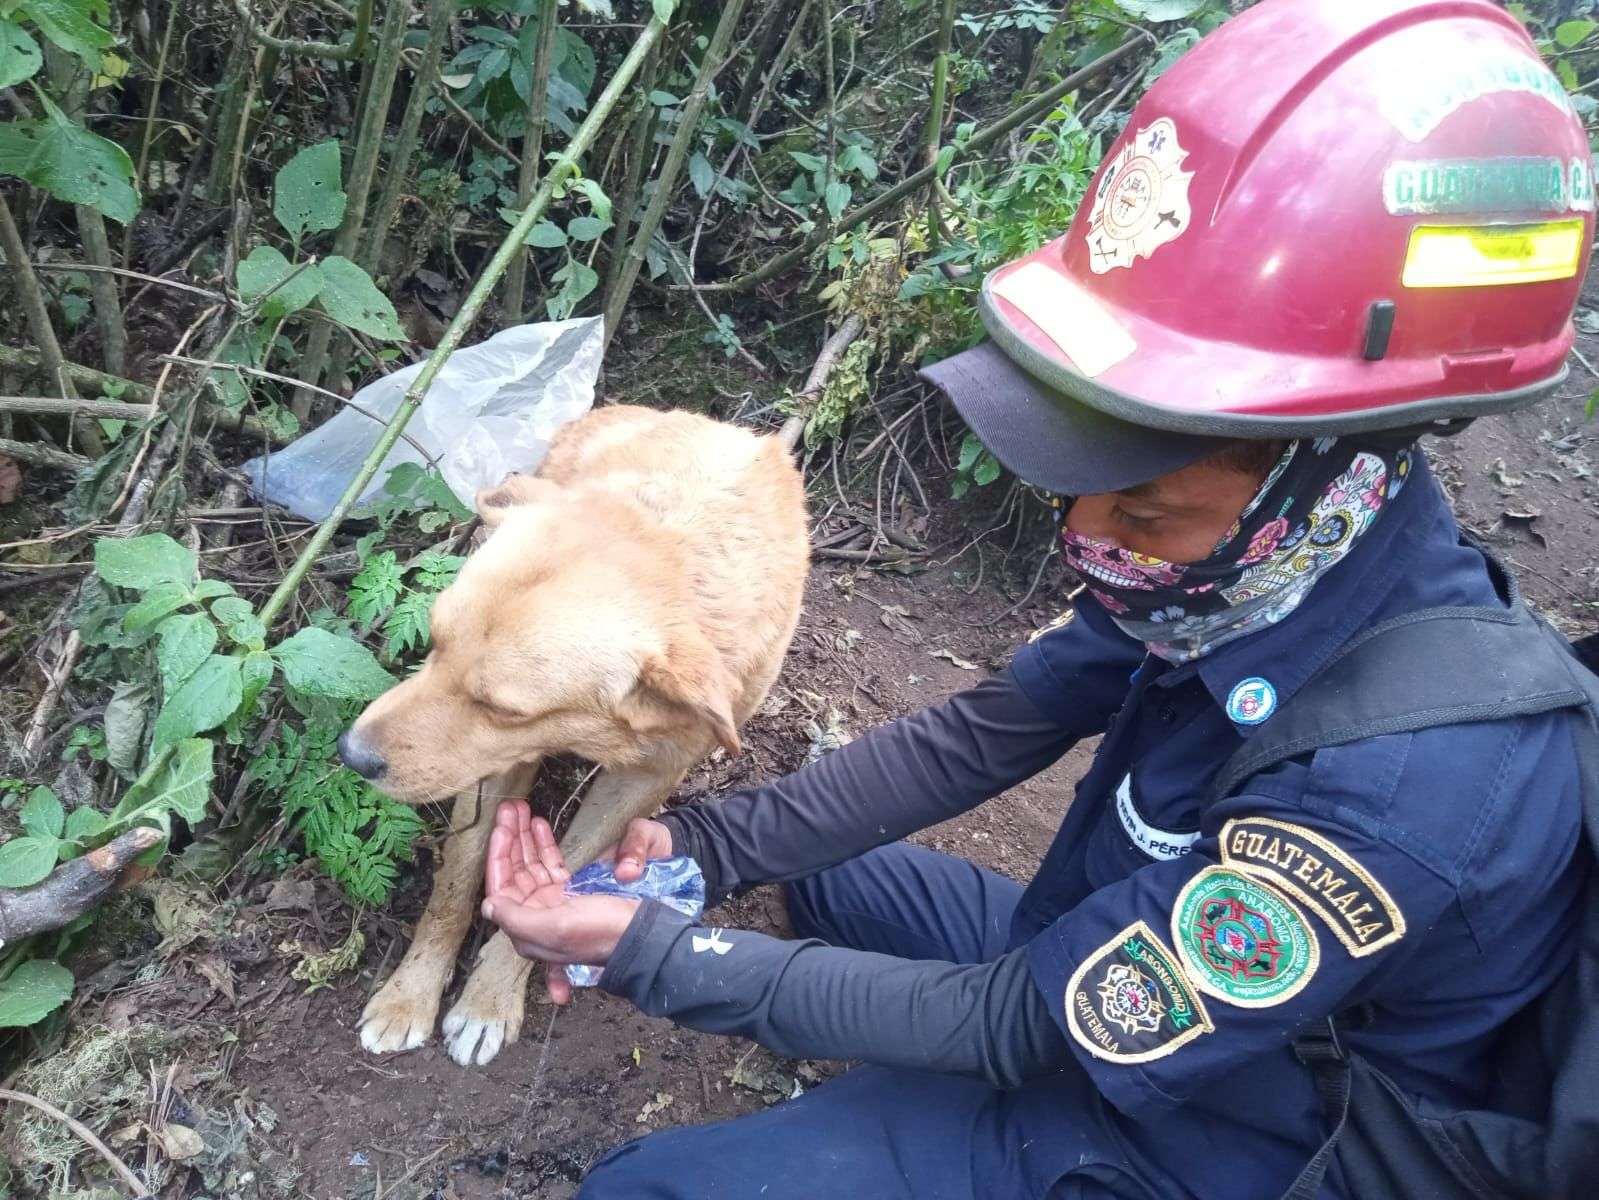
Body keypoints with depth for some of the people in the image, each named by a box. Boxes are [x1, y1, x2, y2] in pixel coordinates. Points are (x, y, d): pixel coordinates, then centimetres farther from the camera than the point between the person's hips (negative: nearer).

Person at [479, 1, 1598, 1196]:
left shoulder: (1402, 790, -39)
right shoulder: (1264, 559, -16)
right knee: (794, 854, 16)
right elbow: (980, 735, -8)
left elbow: (1012, 1032, -28)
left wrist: (648, 951, -24)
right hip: (1102, 974, 7)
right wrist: (698, 847, -14)